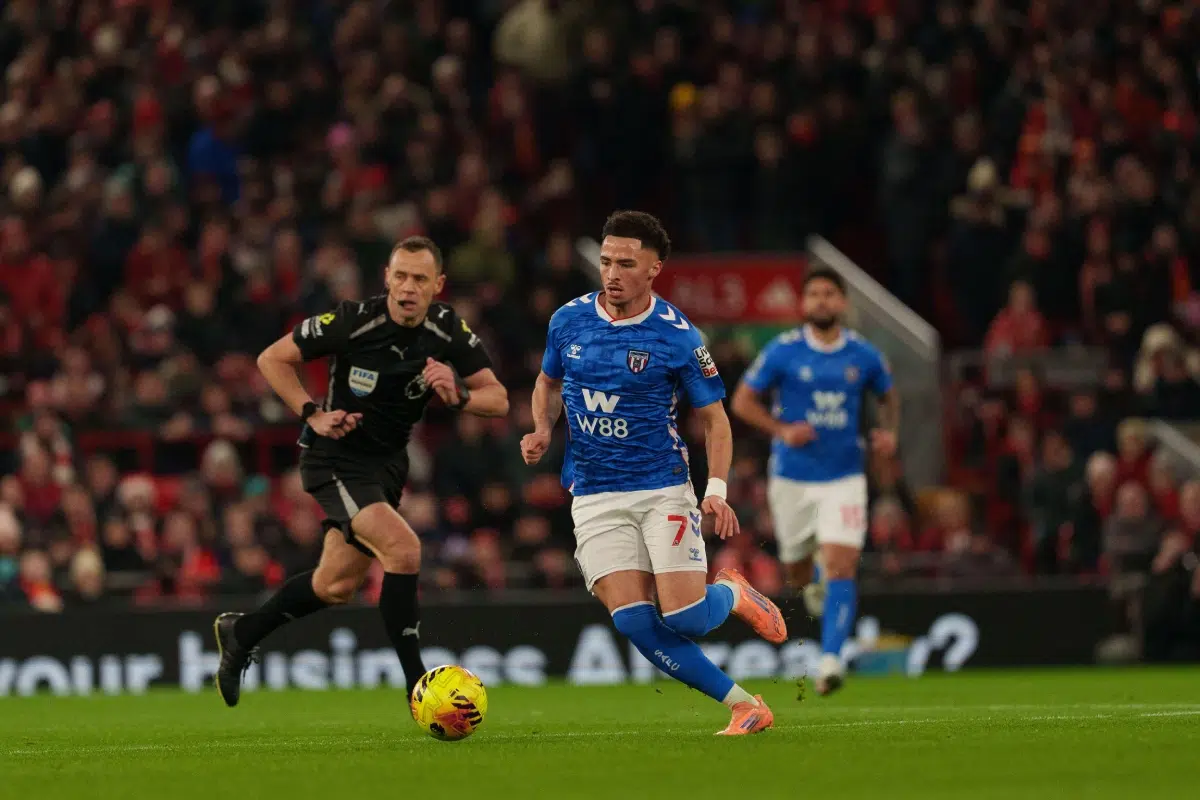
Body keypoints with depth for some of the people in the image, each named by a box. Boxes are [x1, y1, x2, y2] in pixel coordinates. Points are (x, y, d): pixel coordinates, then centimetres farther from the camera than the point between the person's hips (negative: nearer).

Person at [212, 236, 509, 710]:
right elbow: (272, 359, -10)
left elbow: (498, 399, -7)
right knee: (403, 549, -25)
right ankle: (416, 684, -18)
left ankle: (240, 635, 38)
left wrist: (460, 396, -28)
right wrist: (314, 416, -19)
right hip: (335, 458, -6)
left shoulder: (448, 331, -10)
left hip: (388, 463, 6)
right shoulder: (353, 322, -22)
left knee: (337, 586, 15)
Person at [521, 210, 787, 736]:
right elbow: (549, 382, 21)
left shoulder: (677, 336, -8)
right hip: (593, 498, 3)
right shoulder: (568, 321, 1)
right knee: (633, 620, -14)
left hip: (662, 490, -3)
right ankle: (743, 706, -3)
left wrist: (717, 489, -14)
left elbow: (714, 418, 0)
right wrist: (542, 431, 1)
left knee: (683, 619, -14)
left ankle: (731, 594, 23)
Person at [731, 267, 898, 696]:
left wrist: (888, 431, -2)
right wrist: (782, 429, -16)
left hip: (845, 478, 0)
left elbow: (888, 397, 18)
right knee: (795, 569, 13)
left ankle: (831, 658, -19)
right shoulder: (783, 351, -5)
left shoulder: (863, 354, 1)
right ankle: (813, 586, 51)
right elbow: (743, 400, 0)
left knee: (841, 566, -16)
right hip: (792, 478, 0)